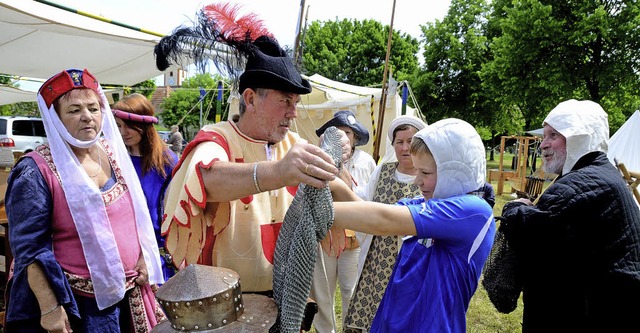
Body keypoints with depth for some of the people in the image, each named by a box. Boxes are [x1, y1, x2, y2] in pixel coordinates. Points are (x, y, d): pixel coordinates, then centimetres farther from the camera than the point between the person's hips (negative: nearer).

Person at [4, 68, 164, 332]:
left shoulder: (113, 152, 2)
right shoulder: (36, 171, -15)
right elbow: (29, 248, -15)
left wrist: (143, 257, 1)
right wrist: (49, 309, -16)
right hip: (79, 301, -5)